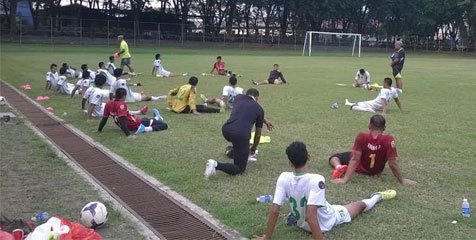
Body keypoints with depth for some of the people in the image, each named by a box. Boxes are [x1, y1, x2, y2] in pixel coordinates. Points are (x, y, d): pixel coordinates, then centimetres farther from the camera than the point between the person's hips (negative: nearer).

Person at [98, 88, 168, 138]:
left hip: (130, 126, 9)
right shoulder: (121, 104, -21)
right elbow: (122, 120, -30)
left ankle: (156, 118, 60)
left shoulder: (108, 104, 0)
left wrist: (99, 130, 19)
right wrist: (128, 134, -35)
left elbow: (104, 118, 5)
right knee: (164, 125, -13)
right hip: (137, 124, -9)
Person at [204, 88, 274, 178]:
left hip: (226, 130, 5)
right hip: (241, 135, -5)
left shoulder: (239, 97, 22)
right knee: (240, 168, 9)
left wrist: (264, 120, 47)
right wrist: (253, 148, 42)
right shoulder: (259, 108, 16)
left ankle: (243, 156, 39)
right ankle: (216, 165, -14)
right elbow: (258, 133, 25)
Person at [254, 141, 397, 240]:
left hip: (300, 223, 3)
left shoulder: (283, 178, -24)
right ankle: (378, 197, 53)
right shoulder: (316, 180, -38)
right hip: (325, 223, -2)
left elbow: (274, 211, -23)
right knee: (361, 204, 24)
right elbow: (310, 215, -41)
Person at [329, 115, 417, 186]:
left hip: (359, 168, -3)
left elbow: (355, 160, -33)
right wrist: (402, 180, -15)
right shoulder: (389, 140, -32)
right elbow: (392, 164, -28)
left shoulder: (361, 137, -32)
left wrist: (345, 179, -31)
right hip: (377, 170, 3)